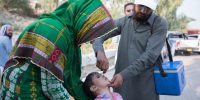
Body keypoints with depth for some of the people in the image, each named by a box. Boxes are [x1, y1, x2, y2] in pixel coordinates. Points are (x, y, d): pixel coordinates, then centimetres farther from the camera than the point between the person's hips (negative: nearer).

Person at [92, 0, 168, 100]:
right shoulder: (124, 21, 4)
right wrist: (100, 52, -21)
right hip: (122, 83, 3)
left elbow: (150, 55, -16)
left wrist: (124, 74, -23)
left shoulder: (160, 24, -7)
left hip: (145, 85, -3)